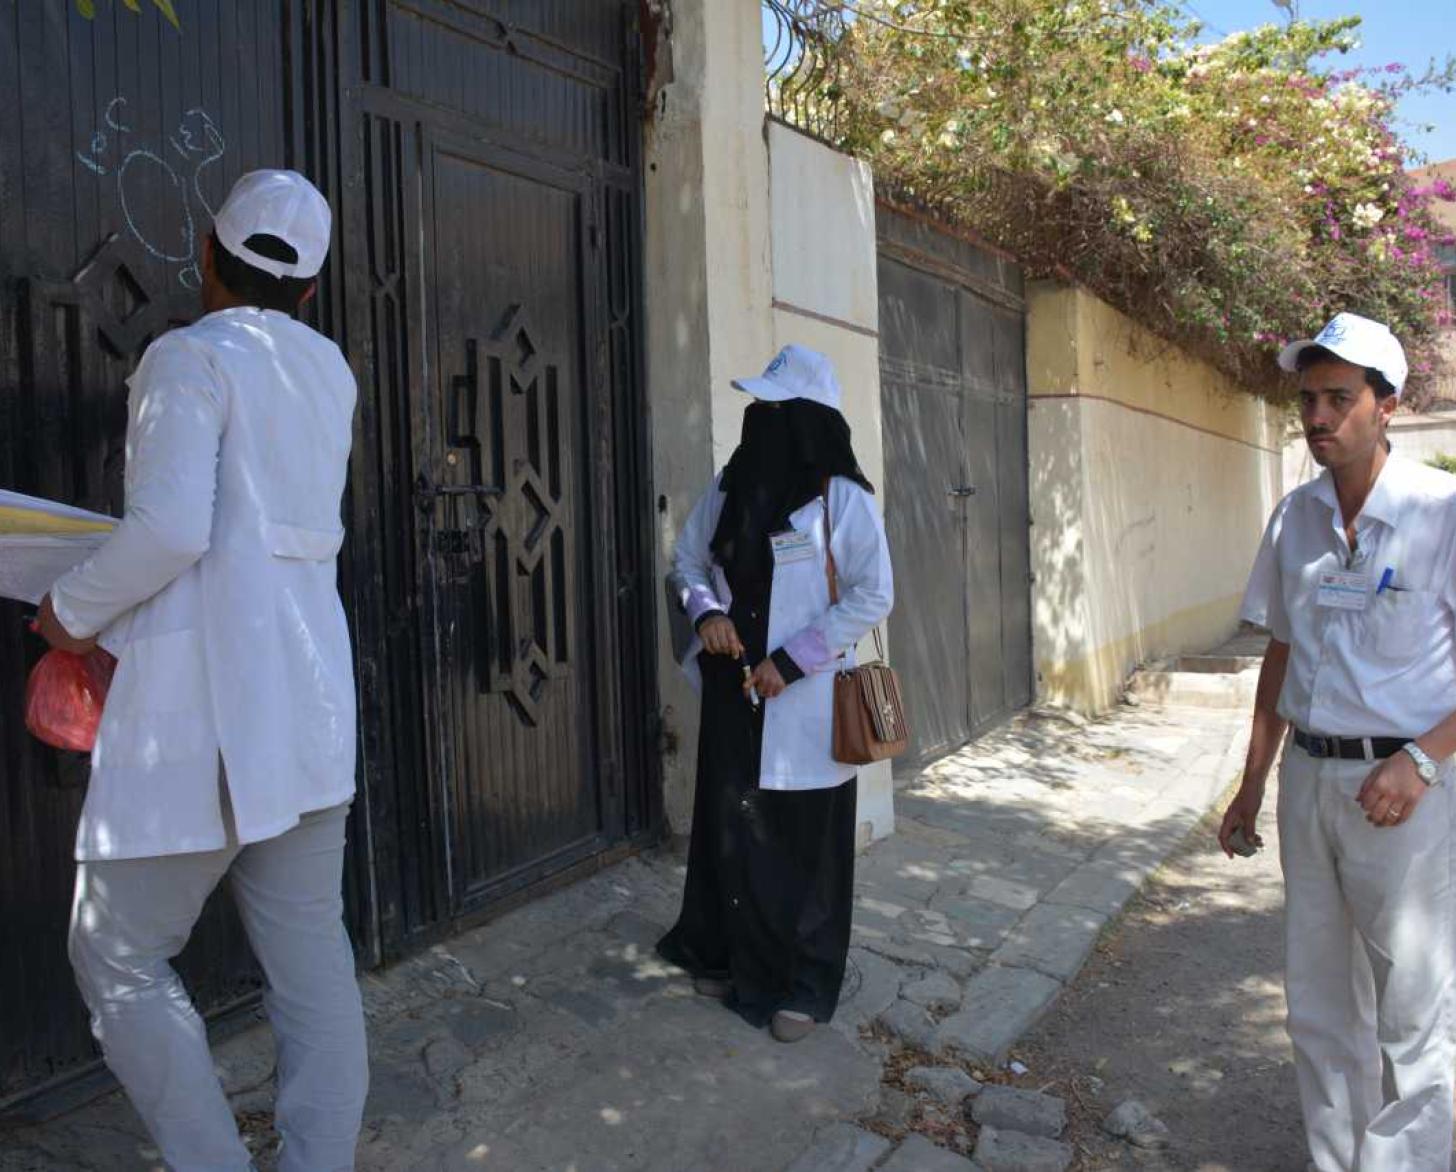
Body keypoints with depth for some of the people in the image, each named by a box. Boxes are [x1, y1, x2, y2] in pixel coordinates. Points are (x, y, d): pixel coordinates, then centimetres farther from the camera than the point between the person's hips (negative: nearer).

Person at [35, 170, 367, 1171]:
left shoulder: (191, 356, -6)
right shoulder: (329, 369, 14)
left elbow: (170, 526, -19)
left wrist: (74, 611, -4)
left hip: (203, 703, -7)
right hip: (309, 696, 7)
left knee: (119, 956, 9)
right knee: (311, 957, 10)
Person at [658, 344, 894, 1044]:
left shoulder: (841, 499, -8)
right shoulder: (728, 491, 7)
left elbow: (873, 597, -10)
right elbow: (688, 560, 18)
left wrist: (789, 661, -15)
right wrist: (706, 611, -4)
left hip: (803, 701, -4)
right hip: (733, 695, 5)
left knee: (805, 842, 5)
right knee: (732, 829, 11)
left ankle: (806, 985, 22)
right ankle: (736, 960, 31)